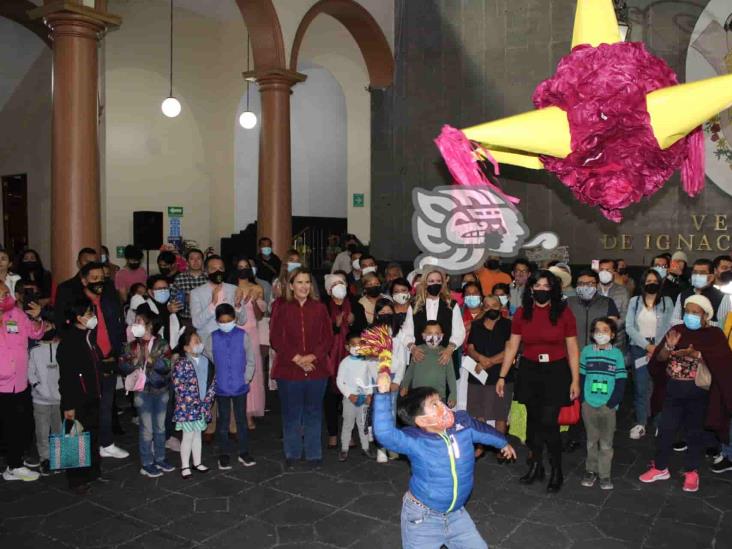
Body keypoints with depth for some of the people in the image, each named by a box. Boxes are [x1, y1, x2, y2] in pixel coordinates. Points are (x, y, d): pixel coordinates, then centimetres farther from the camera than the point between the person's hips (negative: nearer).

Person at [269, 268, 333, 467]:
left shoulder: (319, 308, 5)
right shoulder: (282, 309, 0)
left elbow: (327, 338, 3)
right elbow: (276, 339, -5)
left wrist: (312, 357, -11)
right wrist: (296, 358, -12)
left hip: (316, 369, 1)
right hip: (288, 369, -1)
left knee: (313, 413, 10)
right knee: (291, 413, 8)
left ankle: (314, 454, 23)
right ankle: (292, 454, 24)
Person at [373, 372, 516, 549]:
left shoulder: (463, 423, -10)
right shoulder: (413, 440, -26)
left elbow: (484, 431, 11)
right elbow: (385, 434, -44)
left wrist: (503, 443, 30)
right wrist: (383, 394, -52)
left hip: (455, 514, 5)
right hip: (422, 517, -5)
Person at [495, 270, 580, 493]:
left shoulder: (564, 312, -4)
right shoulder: (521, 313, 1)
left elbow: (572, 349, -2)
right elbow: (512, 347, 4)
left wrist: (575, 380, -4)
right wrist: (502, 377, 3)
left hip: (556, 372, -3)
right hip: (529, 372, 3)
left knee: (548, 422, -7)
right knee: (533, 419, 12)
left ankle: (556, 470, 13)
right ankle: (535, 465, 29)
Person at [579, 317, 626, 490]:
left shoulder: (617, 353, -2)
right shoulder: (586, 351, 1)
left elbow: (621, 380, -2)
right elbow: (581, 376, 3)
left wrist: (613, 401, -11)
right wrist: (582, 398, -5)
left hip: (608, 405, -1)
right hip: (589, 404, 1)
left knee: (606, 443, 7)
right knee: (591, 440, 13)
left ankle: (605, 474, 17)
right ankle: (591, 470, 25)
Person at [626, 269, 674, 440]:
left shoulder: (667, 301, 5)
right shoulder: (634, 301, 6)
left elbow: (669, 327, -2)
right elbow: (629, 327, -2)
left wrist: (657, 348, -10)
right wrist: (647, 345, -9)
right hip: (639, 348, 0)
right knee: (640, 387, -2)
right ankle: (640, 424, 3)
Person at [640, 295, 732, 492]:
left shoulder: (715, 334, -4)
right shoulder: (676, 330, 3)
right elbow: (659, 359, -2)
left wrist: (695, 354, -31)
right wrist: (669, 346, -21)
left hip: (698, 392, -3)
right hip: (673, 389, 3)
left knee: (694, 432, 11)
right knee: (666, 429, 8)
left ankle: (691, 472, 26)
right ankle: (660, 468, 22)